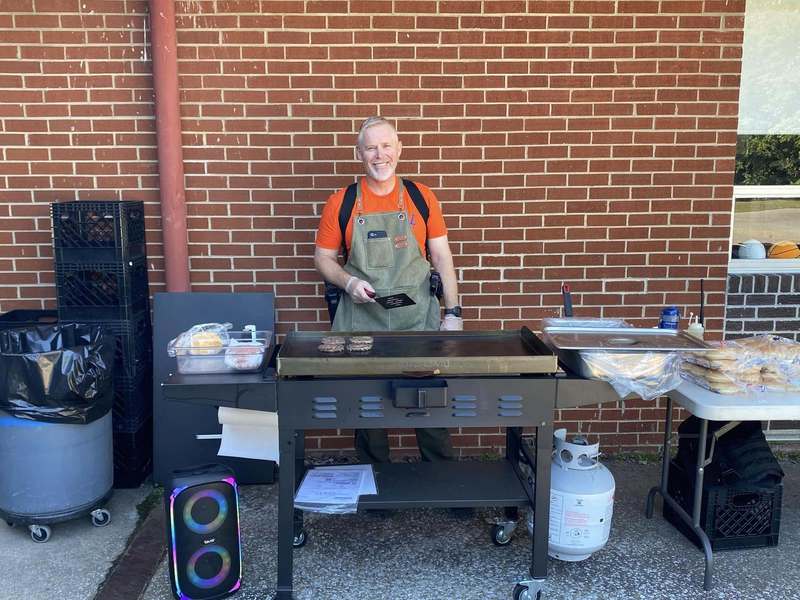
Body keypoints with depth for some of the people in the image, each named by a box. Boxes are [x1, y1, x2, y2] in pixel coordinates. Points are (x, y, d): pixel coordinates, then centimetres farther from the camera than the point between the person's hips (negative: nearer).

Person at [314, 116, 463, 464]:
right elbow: (323, 259, 8)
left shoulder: (421, 197, 4)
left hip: (419, 318, 0)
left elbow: (442, 257, 5)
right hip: (362, 321, 0)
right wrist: (349, 282, -12)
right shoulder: (341, 203, 1)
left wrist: (453, 311, -2)